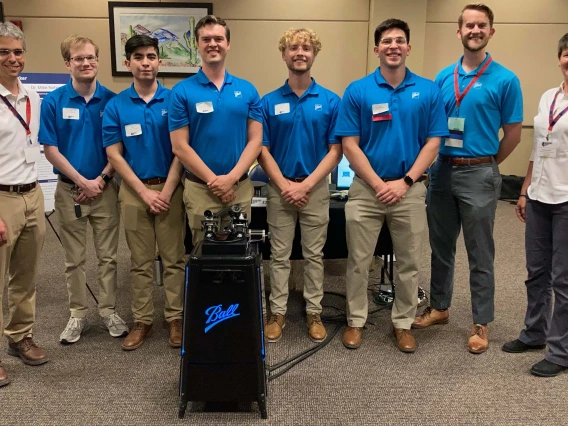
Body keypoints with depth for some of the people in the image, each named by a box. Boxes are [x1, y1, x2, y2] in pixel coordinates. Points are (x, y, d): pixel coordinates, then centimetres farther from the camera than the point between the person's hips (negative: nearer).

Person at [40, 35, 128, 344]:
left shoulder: (112, 100, -2)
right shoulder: (53, 101, -4)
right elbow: (51, 151, -6)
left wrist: (101, 180, -10)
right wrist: (83, 182, -11)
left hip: (105, 189, 1)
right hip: (69, 190, 0)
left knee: (108, 256, 8)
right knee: (74, 259, 10)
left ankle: (108, 311, 22)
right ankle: (78, 314, 23)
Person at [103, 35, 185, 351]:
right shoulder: (115, 106, 1)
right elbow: (114, 155, -2)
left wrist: (167, 191, -10)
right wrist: (144, 192, -9)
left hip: (170, 187, -1)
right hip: (134, 190, 1)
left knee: (174, 258, 5)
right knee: (140, 261, 9)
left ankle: (175, 318, 16)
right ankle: (141, 320, 19)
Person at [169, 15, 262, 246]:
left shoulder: (247, 90, 4)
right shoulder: (182, 91, -3)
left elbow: (255, 140, 0)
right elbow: (180, 147, -7)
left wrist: (231, 178, -12)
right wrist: (213, 180, -12)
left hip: (241, 187, 2)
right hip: (200, 188, -2)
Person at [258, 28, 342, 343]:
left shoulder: (330, 101, -1)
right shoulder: (269, 102, 0)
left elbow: (335, 150, -4)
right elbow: (262, 150, -1)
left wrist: (306, 185, -13)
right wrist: (284, 185, -13)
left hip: (316, 188, 0)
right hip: (279, 189, 0)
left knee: (314, 254, 9)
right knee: (279, 255, 8)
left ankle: (313, 313, 22)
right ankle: (277, 312, 20)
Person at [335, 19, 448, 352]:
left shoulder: (428, 91, 1)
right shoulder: (357, 91, -2)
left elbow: (433, 142, 0)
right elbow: (349, 144, -6)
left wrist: (405, 181, -11)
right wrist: (378, 184, -12)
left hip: (410, 189, 1)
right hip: (367, 188, -1)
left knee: (409, 262, 11)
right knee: (359, 260, 7)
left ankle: (403, 324, 27)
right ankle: (355, 321, 24)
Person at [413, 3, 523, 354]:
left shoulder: (505, 80, -5)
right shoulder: (443, 77, 7)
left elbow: (513, 132, -1)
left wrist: (485, 165, 6)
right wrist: (445, 163, 6)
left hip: (478, 175, -4)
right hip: (442, 171, 4)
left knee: (480, 255, 5)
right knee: (441, 247, 14)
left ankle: (481, 323, 17)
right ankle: (439, 307, 31)